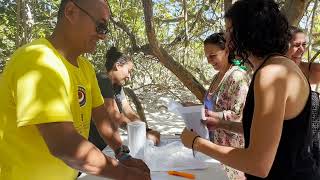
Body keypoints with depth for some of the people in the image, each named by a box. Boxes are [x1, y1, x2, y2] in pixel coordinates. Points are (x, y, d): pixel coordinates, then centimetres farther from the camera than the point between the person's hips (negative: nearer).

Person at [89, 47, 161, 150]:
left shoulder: (117, 86, 8)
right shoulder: (104, 80, -19)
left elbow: (129, 113, 0)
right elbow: (116, 116, -26)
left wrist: (148, 130, -13)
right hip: (93, 146, -8)